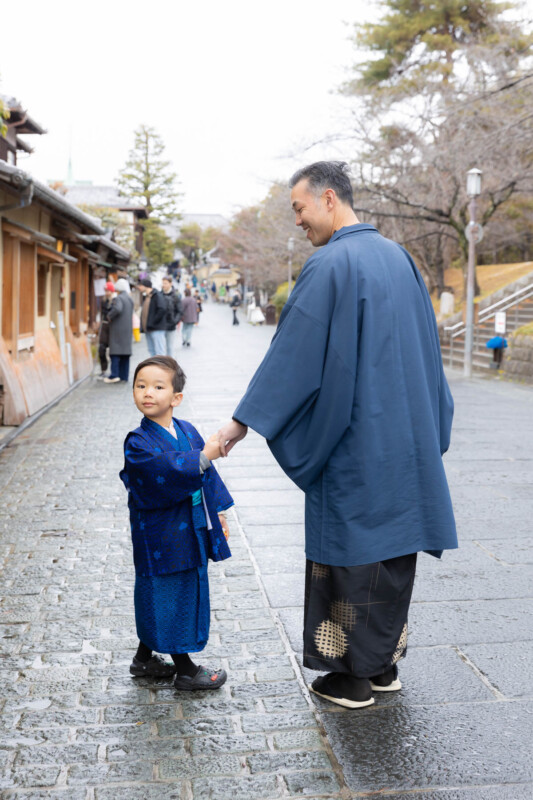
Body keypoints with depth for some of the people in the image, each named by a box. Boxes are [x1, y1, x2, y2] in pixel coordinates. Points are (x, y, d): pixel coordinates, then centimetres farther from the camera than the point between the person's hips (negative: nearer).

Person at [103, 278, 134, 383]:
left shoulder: (118, 298, -12)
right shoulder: (130, 299, 13)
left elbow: (117, 309, -31)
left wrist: (109, 316, -14)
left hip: (118, 329, -8)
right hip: (128, 330, 8)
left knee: (115, 352, -7)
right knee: (125, 352, 10)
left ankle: (114, 375, -13)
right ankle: (124, 375, 12)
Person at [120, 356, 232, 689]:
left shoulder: (188, 431, 5)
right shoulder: (138, 443, -14)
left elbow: (208, 475, 13)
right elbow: (168, 472, -29)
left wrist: (218, 512, 14)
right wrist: (203, 456, -36)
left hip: (192, 532, 7)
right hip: (162, 536, -7)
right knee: (169, 596, 3)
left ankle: (144, 658, 35)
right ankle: (185, 670, 19)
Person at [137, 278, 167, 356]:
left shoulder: (157, 295, -10)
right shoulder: (146, 297, 18)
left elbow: (162, 309, -23)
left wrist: (153, 322, -19)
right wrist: (143, 326, 10)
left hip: (157, 329, -10)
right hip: (148, 329, 10)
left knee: (159, 353, -9)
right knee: (152, 351, 12)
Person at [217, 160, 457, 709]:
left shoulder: (331, 264, -15)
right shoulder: (396, 256, 10)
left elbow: (293, 353, -17)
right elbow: (423, 346, 16)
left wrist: (243, 421, -11)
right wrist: (429, 424, 24)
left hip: (353, 441, -8)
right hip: (406, 435, 8)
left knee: (352, 547, 3)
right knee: (393, 544, 14)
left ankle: (354, 677, 13)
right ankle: (384, 664, 26)